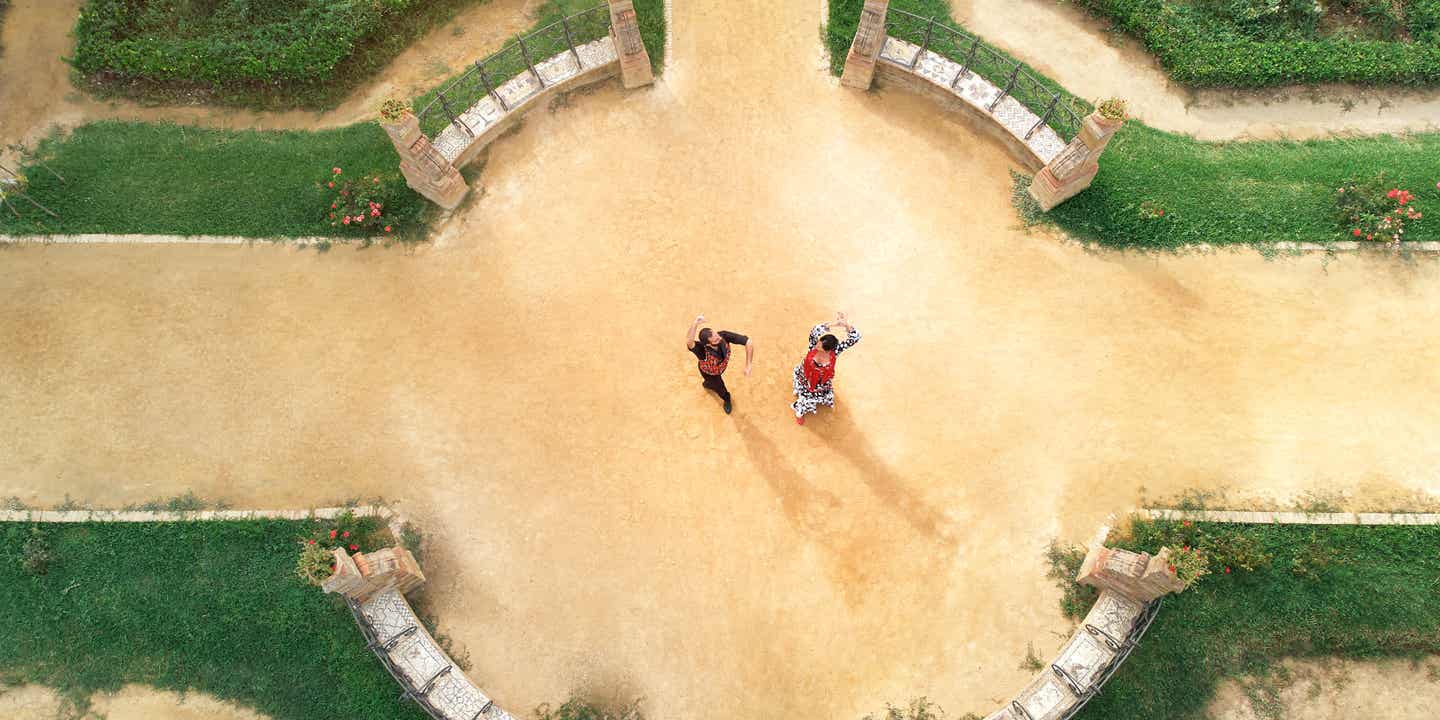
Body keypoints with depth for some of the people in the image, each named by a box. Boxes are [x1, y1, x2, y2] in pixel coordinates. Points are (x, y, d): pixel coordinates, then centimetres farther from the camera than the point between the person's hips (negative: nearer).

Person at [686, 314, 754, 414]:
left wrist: (748, 365, -43)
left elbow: (749, 342, -40)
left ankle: (707, 384, 74)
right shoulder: (702, 350, -51)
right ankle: (726, 399, 60)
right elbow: (689, 342, -75)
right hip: (708, 372, -4)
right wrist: (695, 324, -86)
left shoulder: (723, 335, -42)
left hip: (721, 367, 4)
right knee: (720, 388, 23)